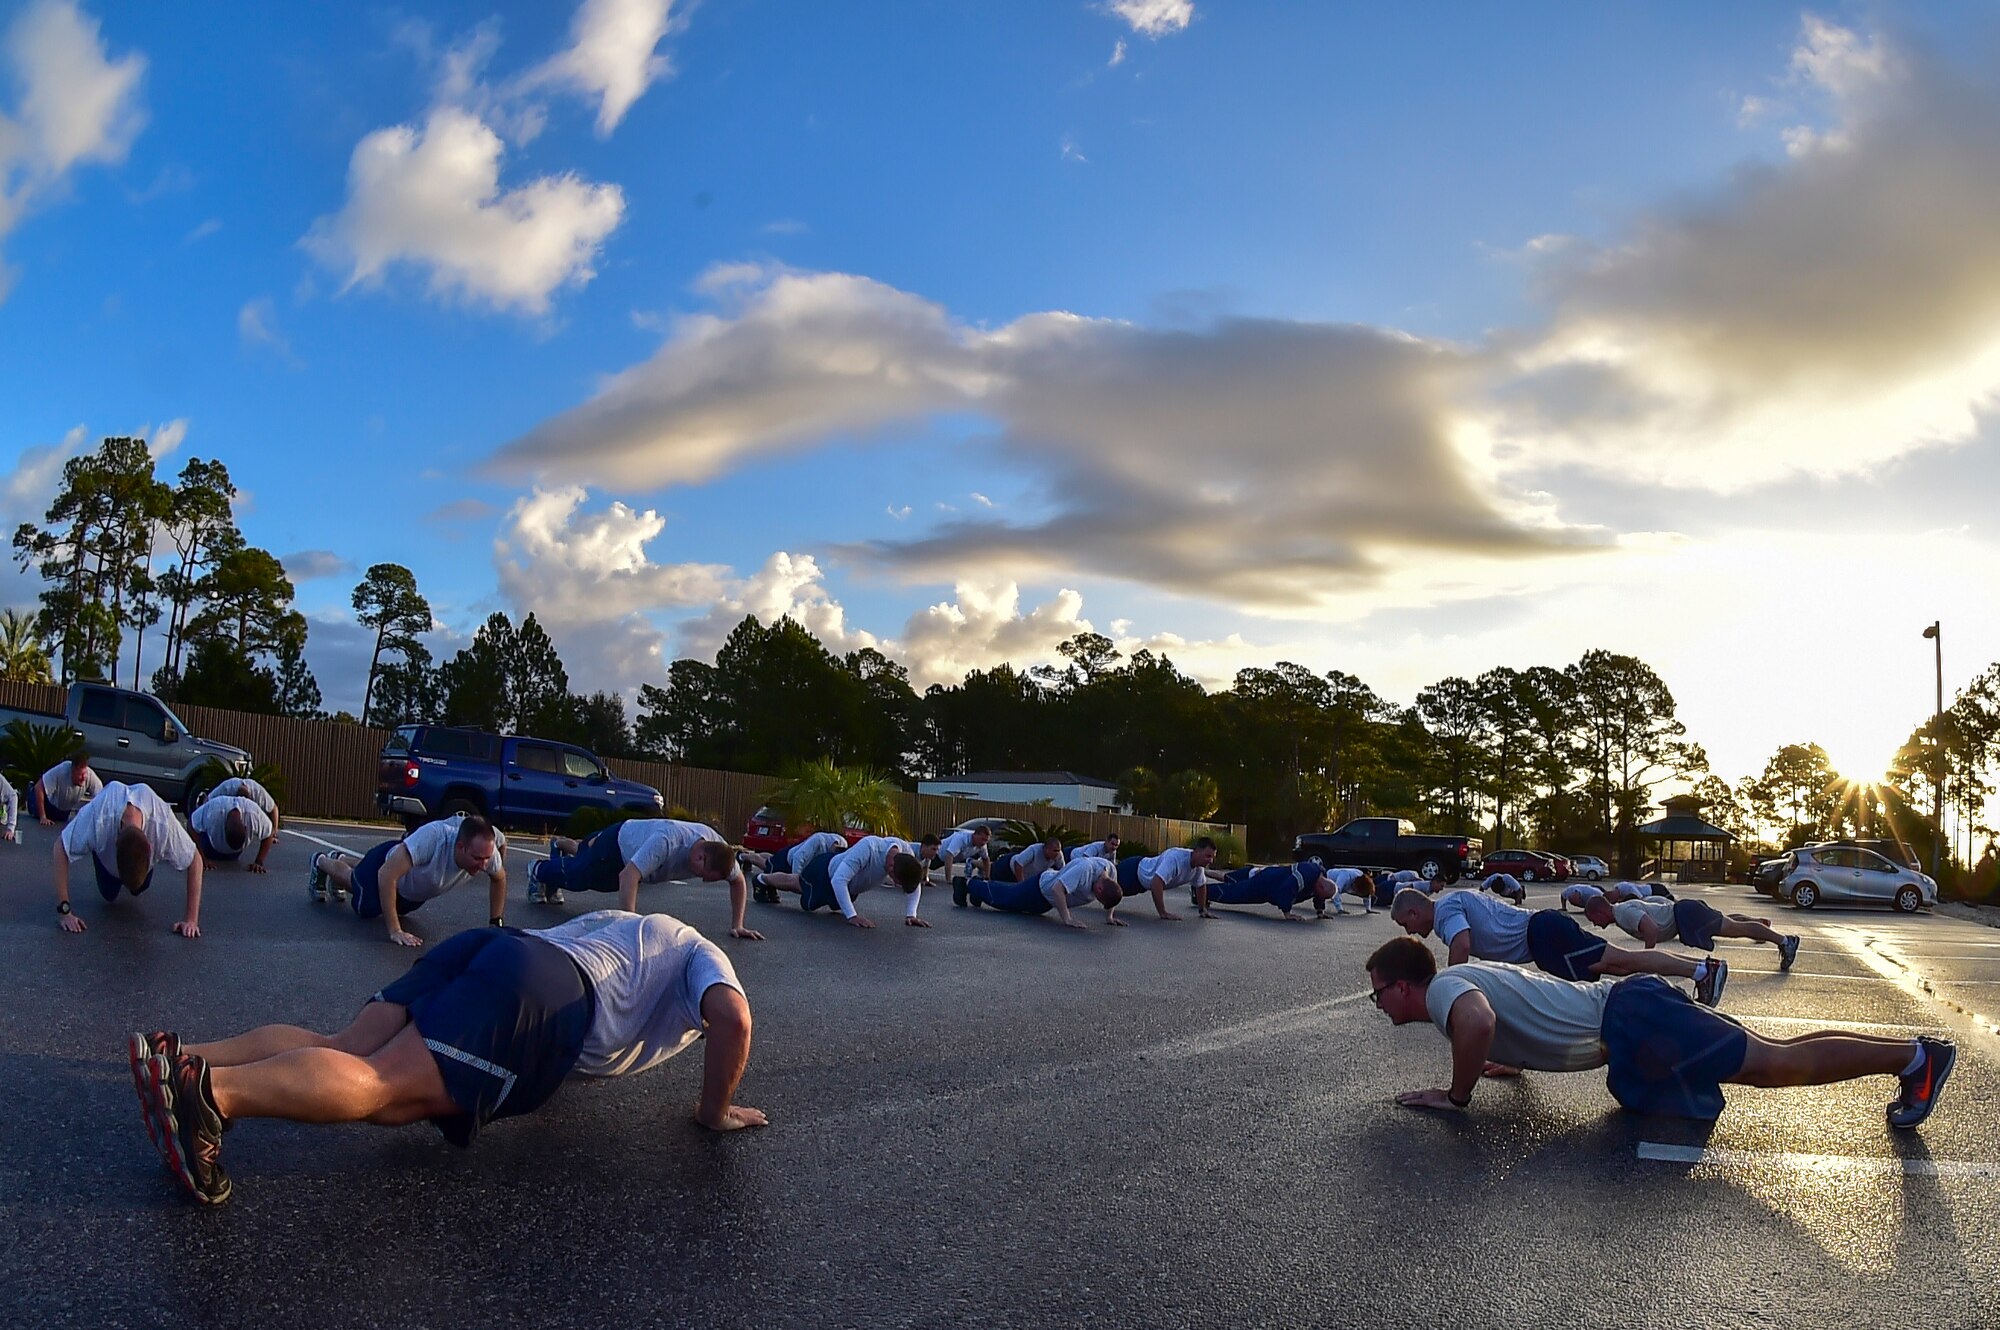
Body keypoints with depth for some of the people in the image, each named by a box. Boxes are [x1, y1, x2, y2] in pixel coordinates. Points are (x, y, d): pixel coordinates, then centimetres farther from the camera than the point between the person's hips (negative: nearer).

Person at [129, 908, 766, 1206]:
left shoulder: (622, 921, 41)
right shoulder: (702, 955, 19)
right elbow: (733, 1017, -1)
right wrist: (715, 1109, 12)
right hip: (545, 994, -8)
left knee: (345, 1049, -4)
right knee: (381, 1088, -21)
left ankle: (181, 1057, -21)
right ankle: (212, 1090, -40)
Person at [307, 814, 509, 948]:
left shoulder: (487, 851, -34)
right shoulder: (434, 837, -50)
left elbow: (499, 878, -10)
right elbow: (386, 875, -47)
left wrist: (496, 923, -13)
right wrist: (395, 931, -46)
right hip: (386, 866, -5)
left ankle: (340, 860, 62)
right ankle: (322, 863, 55)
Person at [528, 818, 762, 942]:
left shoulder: (718, 850, -31)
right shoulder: (667, 842, -51)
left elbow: (738, 881, -16)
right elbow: (627, 876, -55)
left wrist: (737, 925, -22)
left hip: (637, 844, 6)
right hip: (619, 839, -6)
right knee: (574, 875, 20)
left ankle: (560, 845, 65)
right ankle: (538, 871, 51)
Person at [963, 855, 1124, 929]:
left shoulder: (1111, 870, -21)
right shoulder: (1085, 869, -45)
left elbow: (1111, 895, -1)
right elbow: (1057, 889, -51)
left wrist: (1109, 916, -13)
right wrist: (1067, 919, -49)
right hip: (1042, 888, -7)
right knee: (997, 896, 14)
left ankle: (982, 883, 54)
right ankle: (969, 883, 37)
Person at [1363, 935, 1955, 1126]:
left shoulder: (1443, 989, -12)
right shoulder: (1468, 976, 17)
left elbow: (1479, 1021, -37)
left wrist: (1456, 1093, -23)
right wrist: (1505, 1059, 28)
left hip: (1630, 1021, -9)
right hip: (1621, 1008, 9)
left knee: (1776, 1064, -7)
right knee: (1773, 1055, 13)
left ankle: (1913, 1055, -4)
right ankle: (1911, 1052, 17)